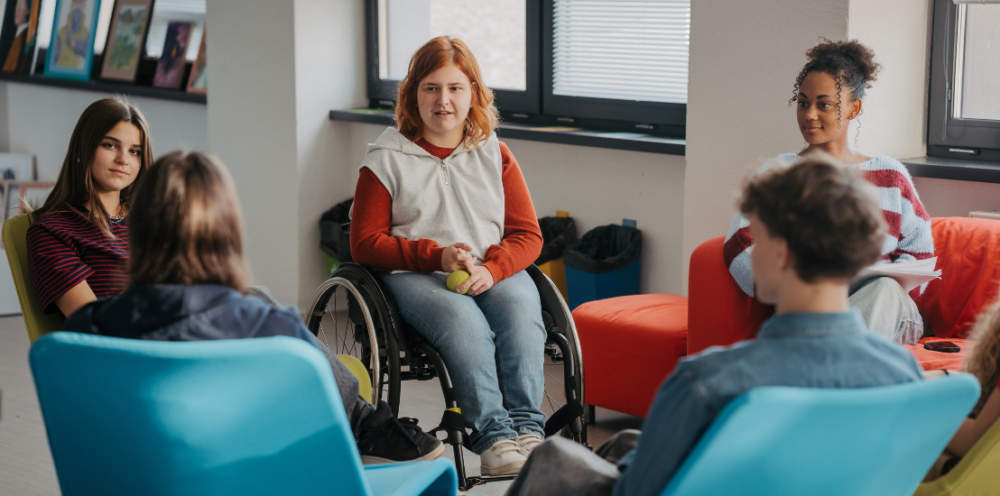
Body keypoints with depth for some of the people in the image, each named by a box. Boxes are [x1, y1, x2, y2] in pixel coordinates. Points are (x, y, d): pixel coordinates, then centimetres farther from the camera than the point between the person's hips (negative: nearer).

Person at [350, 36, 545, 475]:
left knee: (522, 309, -32)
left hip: (495, 271, 3)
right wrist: (436, 256, -12)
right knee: (463, 319, -36)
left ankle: (527, 426, -38)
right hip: (414, 276, -3)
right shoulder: (387, 160, 6)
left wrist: (492, 268, -12)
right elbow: (365, 243, 0)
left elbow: (528, 235, 10)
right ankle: (492, 435, -41)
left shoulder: (494, 155, 14)